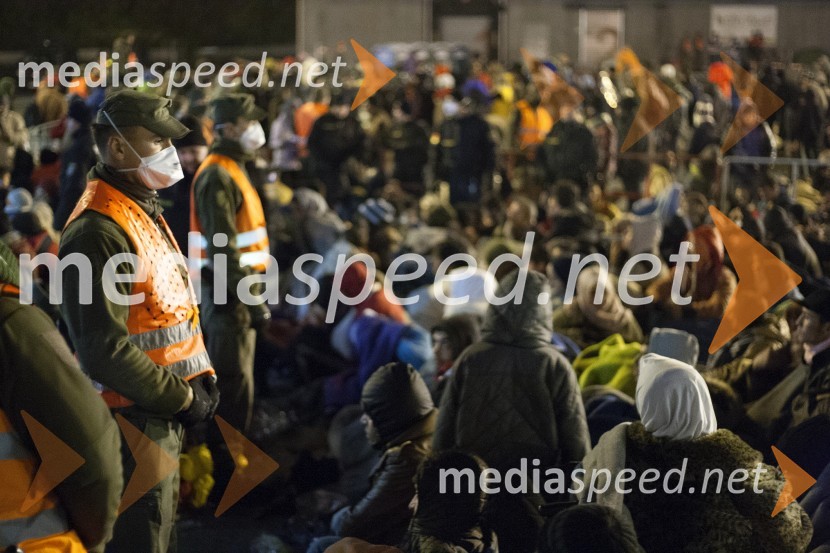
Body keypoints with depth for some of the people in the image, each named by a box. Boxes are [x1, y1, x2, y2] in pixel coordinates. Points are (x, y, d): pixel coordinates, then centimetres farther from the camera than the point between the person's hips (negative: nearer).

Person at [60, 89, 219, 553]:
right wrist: (181, 398, -17)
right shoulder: (99, 229, -20)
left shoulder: (146, 213, 13)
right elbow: (106, 349, -25)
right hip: (135, 421, -10)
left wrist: (201, 376, 7)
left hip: (165, 413, 10)